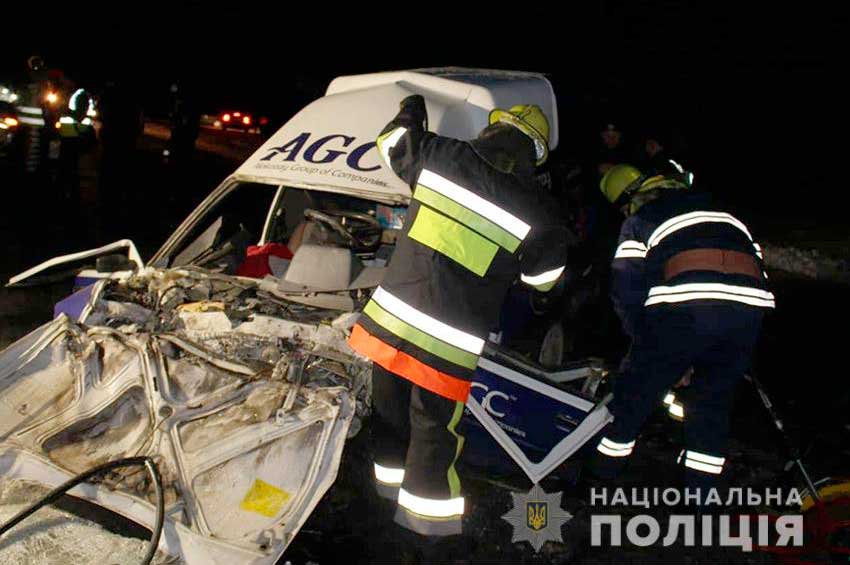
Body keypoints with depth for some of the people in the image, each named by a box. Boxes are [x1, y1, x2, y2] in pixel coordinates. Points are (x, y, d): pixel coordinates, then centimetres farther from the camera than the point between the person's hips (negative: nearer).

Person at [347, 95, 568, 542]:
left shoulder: (440, 155, -3)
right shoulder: (538, 215, -7)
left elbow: (392, 140, 15)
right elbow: (543, 278, 8)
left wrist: (412, 109, 35)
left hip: (389, 317, 4)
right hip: (447, 346, -3)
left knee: (390, 410, 22)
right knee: (434, 431, 12)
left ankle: (392, 483, 44)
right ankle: (428, 517, 27)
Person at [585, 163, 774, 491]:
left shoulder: (639, 221, 19)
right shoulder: (717, 207, 34)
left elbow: (625, 288, 8)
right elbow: (756, 259, 27)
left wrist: (641, 337, 22)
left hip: (684, 305, -4)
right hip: (750, 306, 5)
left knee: (636, 393, 10)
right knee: (712, 401, 19)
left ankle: (600, 475, 21)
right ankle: (700, 492, 22)